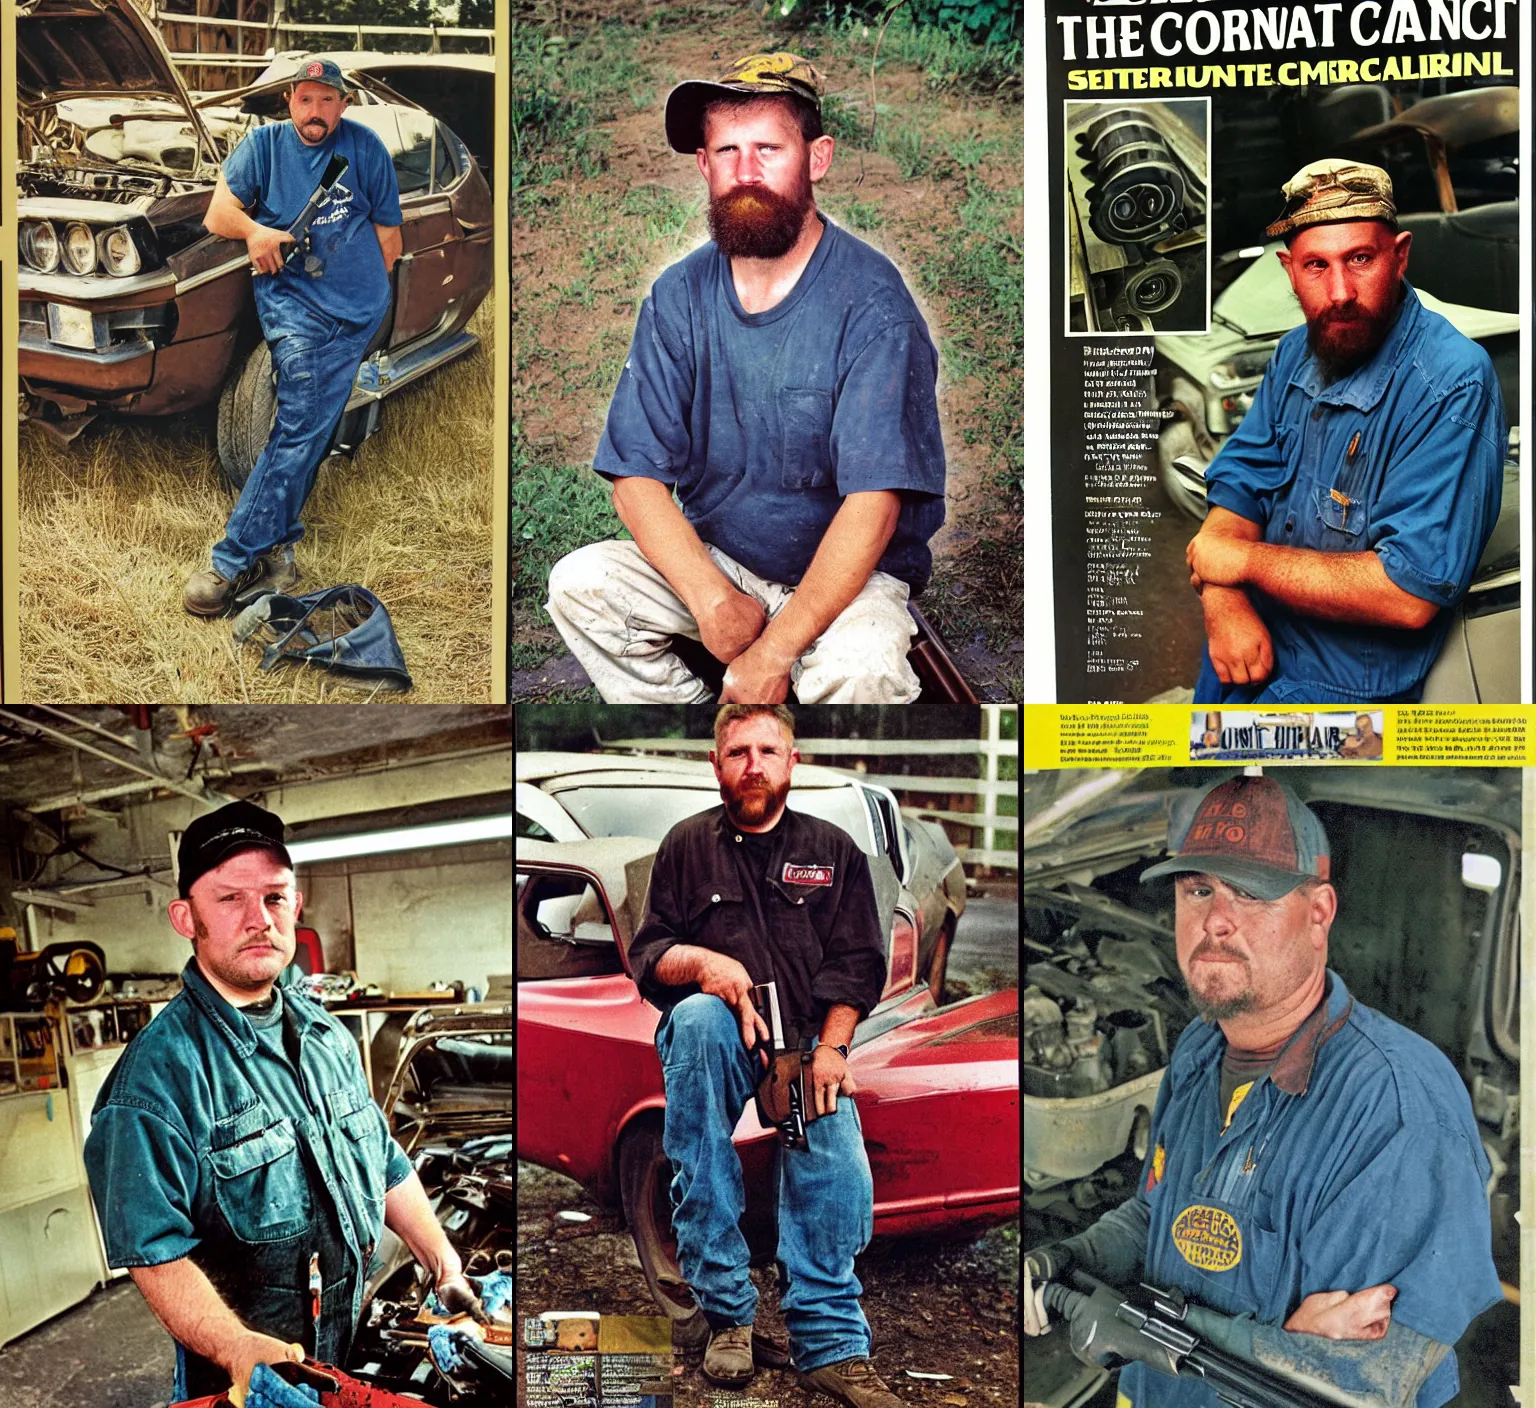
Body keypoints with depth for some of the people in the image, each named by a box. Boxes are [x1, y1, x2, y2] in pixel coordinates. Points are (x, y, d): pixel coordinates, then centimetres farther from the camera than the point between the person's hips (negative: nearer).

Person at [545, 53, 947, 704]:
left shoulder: (871, 301, -15)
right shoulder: (679, 296, -2)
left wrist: (774, 651, -28)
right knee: (578, 583, -20)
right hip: (708, 559, 4)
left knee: (860, 667, -35)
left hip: (844, 575, -4)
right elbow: (638, 473, -5)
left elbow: (873, 502, -22)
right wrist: (713, 600, -20)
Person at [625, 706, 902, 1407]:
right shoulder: (688, 845, 11)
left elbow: (858, 963, 5)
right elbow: (645, 956, 6)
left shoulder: (833, 850, 13)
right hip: (712, 1038, -1)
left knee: (836, 1162, -29)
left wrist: (830, 1049, -10)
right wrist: (701, 962, -17)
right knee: (700, 1015, -37)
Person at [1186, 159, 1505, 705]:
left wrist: (1243, 560, -19)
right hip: (1250, 641, 7)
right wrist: (1225, 602, -18)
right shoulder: (1296, 353, 4)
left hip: (1343, 685, -7)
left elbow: (1411, 592, -28)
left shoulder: (1454, 386, -23)